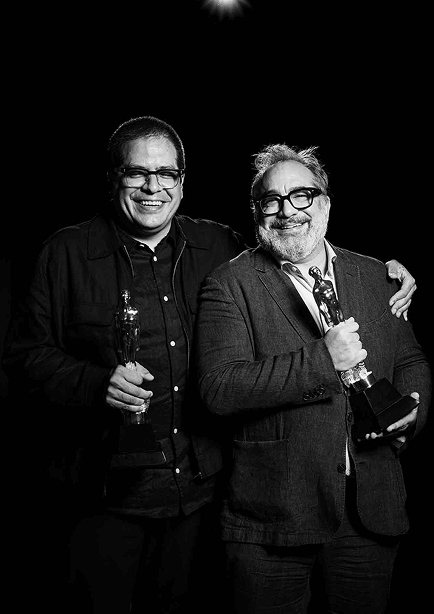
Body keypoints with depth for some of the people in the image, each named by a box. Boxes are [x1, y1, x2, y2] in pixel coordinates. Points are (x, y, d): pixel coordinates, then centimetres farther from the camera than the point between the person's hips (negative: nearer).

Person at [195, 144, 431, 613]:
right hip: (271, 522, -4)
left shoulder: (373, 276, 8)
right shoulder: (228, 285, -7)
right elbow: (219, 389, -19)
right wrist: (322, 360, -23)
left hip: (370, 517, 4)